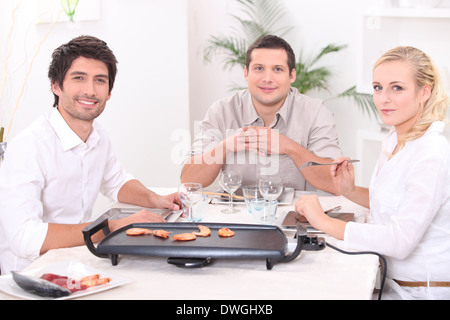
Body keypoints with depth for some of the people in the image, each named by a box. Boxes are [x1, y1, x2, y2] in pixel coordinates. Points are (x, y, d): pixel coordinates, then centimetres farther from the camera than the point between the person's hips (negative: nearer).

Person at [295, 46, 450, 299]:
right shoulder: (395, 140, 6)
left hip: (425, 291, -8)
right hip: (393, 282, 8)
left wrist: (325, 222, -22)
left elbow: (401, 240, -28)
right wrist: (351, 191, 1)